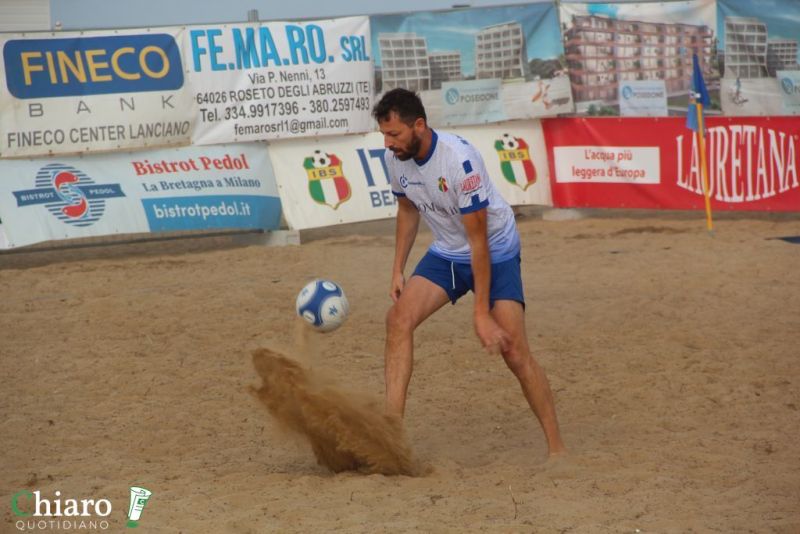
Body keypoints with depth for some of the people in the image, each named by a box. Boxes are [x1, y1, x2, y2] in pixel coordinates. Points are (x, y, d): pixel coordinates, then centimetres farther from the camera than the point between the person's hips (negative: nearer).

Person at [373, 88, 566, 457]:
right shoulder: (395, 158, -10)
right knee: (399, 318, -16)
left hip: (496, 252, -6)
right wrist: (398, 270, 6)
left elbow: (478, 241, -27)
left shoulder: (459, 160, -31)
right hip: (446, 254, 6)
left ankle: (557, 449, -1)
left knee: (514, 352, -13)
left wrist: (482, 314, -26)